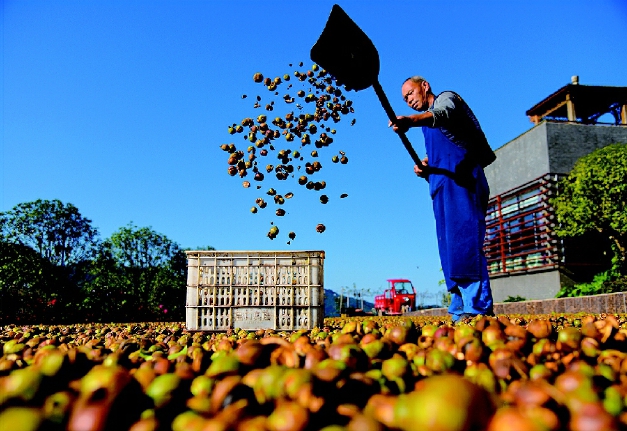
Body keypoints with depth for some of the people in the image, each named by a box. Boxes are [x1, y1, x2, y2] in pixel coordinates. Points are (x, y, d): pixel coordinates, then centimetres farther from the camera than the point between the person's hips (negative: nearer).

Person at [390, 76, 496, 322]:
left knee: (464, 242, -19)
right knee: (450, 249, 0)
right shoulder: (430, 129, 34)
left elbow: (442, 114, -18)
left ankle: (479, 308, -21)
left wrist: (411, 120, -38)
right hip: (443, 187, 9)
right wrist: (424, 170, 8)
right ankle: (460, 311, -1)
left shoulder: (447, 98, 10)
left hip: (462, 182, -9)